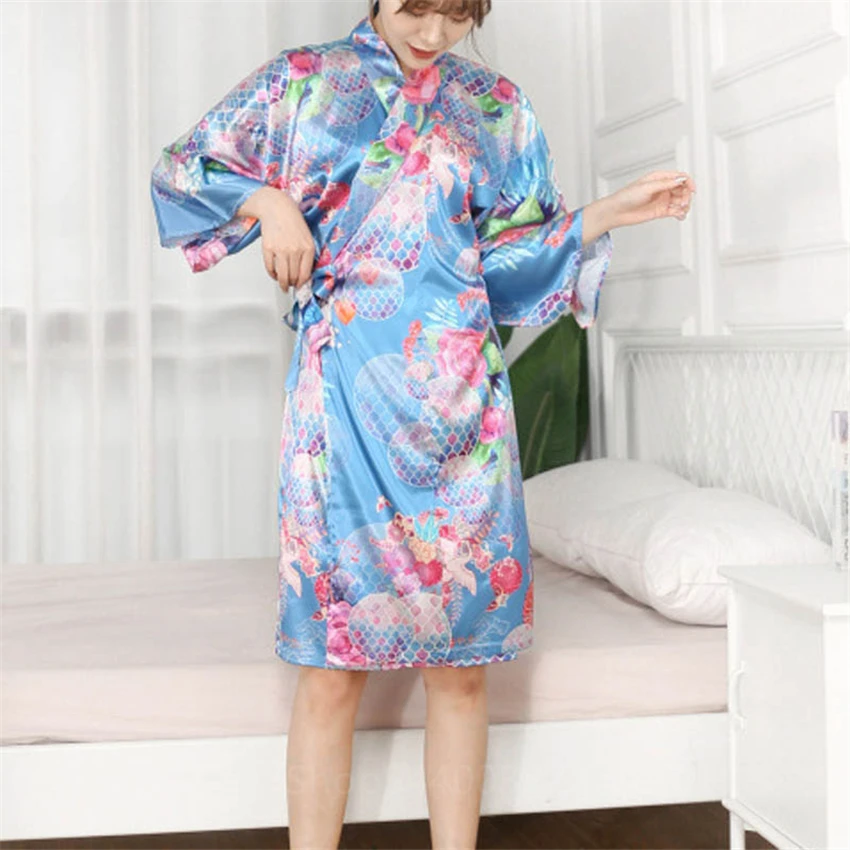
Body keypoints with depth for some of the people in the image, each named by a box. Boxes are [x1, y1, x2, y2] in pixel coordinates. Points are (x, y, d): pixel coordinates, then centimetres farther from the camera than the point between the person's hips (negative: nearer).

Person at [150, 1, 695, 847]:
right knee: (333, 671, -2)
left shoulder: (495, 108, 15)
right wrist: (266, 201, -3)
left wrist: (607, 213, 2)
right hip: (342, 393, -2)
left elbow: (512, 258, 14)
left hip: (457, 397, 2)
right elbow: (182, 167, 14)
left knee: (461, 666, 3)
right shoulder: (303, 79, 9)